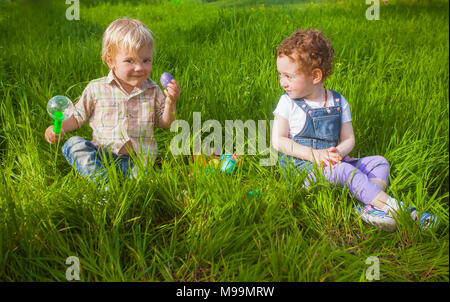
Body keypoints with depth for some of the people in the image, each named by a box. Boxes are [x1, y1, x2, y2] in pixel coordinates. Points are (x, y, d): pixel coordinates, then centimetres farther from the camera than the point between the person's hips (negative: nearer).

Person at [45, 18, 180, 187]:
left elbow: (165, 123, 7)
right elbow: (78, 116, 13)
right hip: (101, 155, 2)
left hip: (138, 159, -1)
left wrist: (171, 102, -10)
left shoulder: (152, 90, 6)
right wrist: (59, 127, -6)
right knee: (73, 143, -23)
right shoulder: (96, 89, 3)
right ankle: (102, 182, -36)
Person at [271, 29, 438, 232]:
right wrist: (314, 154, -18)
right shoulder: (288, 103, -2)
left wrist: (339, 151, -17)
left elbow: (348, 139, 9)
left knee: (379, 162, -7)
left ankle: (370, 207, -32)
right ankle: (395, 209, -30)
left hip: (331, 164, 5)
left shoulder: (338, 102, 6)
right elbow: (278, 141, -7)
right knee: (346, 170, -30)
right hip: (300, 167, -5)